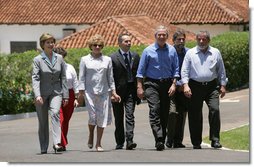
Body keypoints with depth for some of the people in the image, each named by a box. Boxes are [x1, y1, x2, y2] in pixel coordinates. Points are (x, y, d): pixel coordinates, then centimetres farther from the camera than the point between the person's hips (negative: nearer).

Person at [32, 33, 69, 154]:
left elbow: (63, 77, 9)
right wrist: (37, 95, -24)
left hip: (56, 92, 1)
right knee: (43, 121, 4)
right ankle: (44, 148, 15)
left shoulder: (59, 58, 6)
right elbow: (35, 78, -12)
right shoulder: (38, 60, -4)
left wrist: (65, 95, 5)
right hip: (42, 93, -1)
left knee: (55, 113, -23)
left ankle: (57, 143, -32)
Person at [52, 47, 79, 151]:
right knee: (59, 120, -14)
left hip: (69, 95, 4)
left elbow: (75, 83, 12)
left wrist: (76, 98, 8)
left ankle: (62, 143, 19)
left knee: (66, 121, 8)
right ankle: (63, 144, -17)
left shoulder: (69, 68, 8)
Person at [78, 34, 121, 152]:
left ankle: (98, 143, 7)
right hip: (90, 92, -2)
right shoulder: (85, 60, 5)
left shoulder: (107, 60, 10)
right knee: (92, 116, -10)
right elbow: (82, 77, 4)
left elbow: (110, 78, 13)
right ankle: (91, 137, 17)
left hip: (104, 92, 2)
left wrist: (113, 92, 8)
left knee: (102, 117, -1)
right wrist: (81, 93, -3)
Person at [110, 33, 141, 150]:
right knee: (118, 118, 8)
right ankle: (119, 143, 18)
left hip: (131, 91, 2)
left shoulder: (135, 56, 10)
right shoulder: (113, 58, -2)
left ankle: (129, 141, -16)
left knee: (130, 116, -9)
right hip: (118, 91, -2)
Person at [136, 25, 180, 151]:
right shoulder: (148, 51, 0)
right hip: (152, 84, -3)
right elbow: (141, 71, 1)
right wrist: (140, 87, -4)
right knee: (155, 111, -16)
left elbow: (176, 69, 8)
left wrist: (173, 84, -2)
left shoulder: (172, 50, 6)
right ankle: (159, 140, -23)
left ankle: (162, 140, 13)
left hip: (167, 84, 3)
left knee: (165, 113, 5)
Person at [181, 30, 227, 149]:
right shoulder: (190, 53, 6)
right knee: (195, 114, 0)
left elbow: (221, 71, 14)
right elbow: (184, 71, 3)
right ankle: (196, 142, 10)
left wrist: (223, 86, 9)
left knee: (215, 109, -16)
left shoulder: (215, 53, 10)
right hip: (195, 87, 0)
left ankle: (215, 139, -11)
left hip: (211, 86, 0)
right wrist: (185, 85, -9)